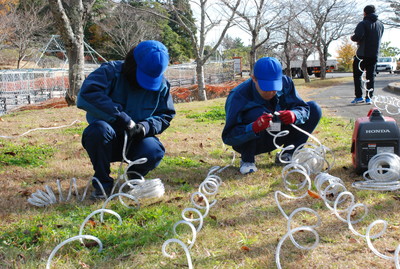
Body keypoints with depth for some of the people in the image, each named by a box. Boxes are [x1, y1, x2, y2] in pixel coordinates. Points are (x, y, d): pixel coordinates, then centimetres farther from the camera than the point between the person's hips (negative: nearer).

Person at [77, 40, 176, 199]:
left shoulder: (161, 84, -2)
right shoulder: (110, 71, -15)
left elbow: (166, 116, 5)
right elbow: (86, 95, -31)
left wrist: (145, 126, -19)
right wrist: (122, 118, -33)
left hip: (136, 141, 2)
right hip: (106, 139, -2)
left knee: (154, 151, -31)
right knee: (99, 129, -37)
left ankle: (135, 176, 8)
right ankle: (102, 182, -13)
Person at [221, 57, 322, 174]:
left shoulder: (285, 83, -16)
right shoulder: (238, 96, -30)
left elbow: (303, 108, -10)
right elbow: (228, 137, -31)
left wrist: (294, 115, -36)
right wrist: (254, 128, -50)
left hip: (275, 137, 5)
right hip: (248, 141, -5)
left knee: (314, 109, -6)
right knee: (257, 113, -37)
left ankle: (287, 154, -3)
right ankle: (247, 160, -14)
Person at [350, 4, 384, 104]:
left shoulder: (363, 23, -10)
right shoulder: (380, 24, 11)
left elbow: (358, 36, -24)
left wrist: (352, 38, -2)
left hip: (362, 54, -5)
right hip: (374, 54, 5)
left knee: (357, 75, 5)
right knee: (371, 76, 9)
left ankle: (359, 96, -2)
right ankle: (369, 97, 5)